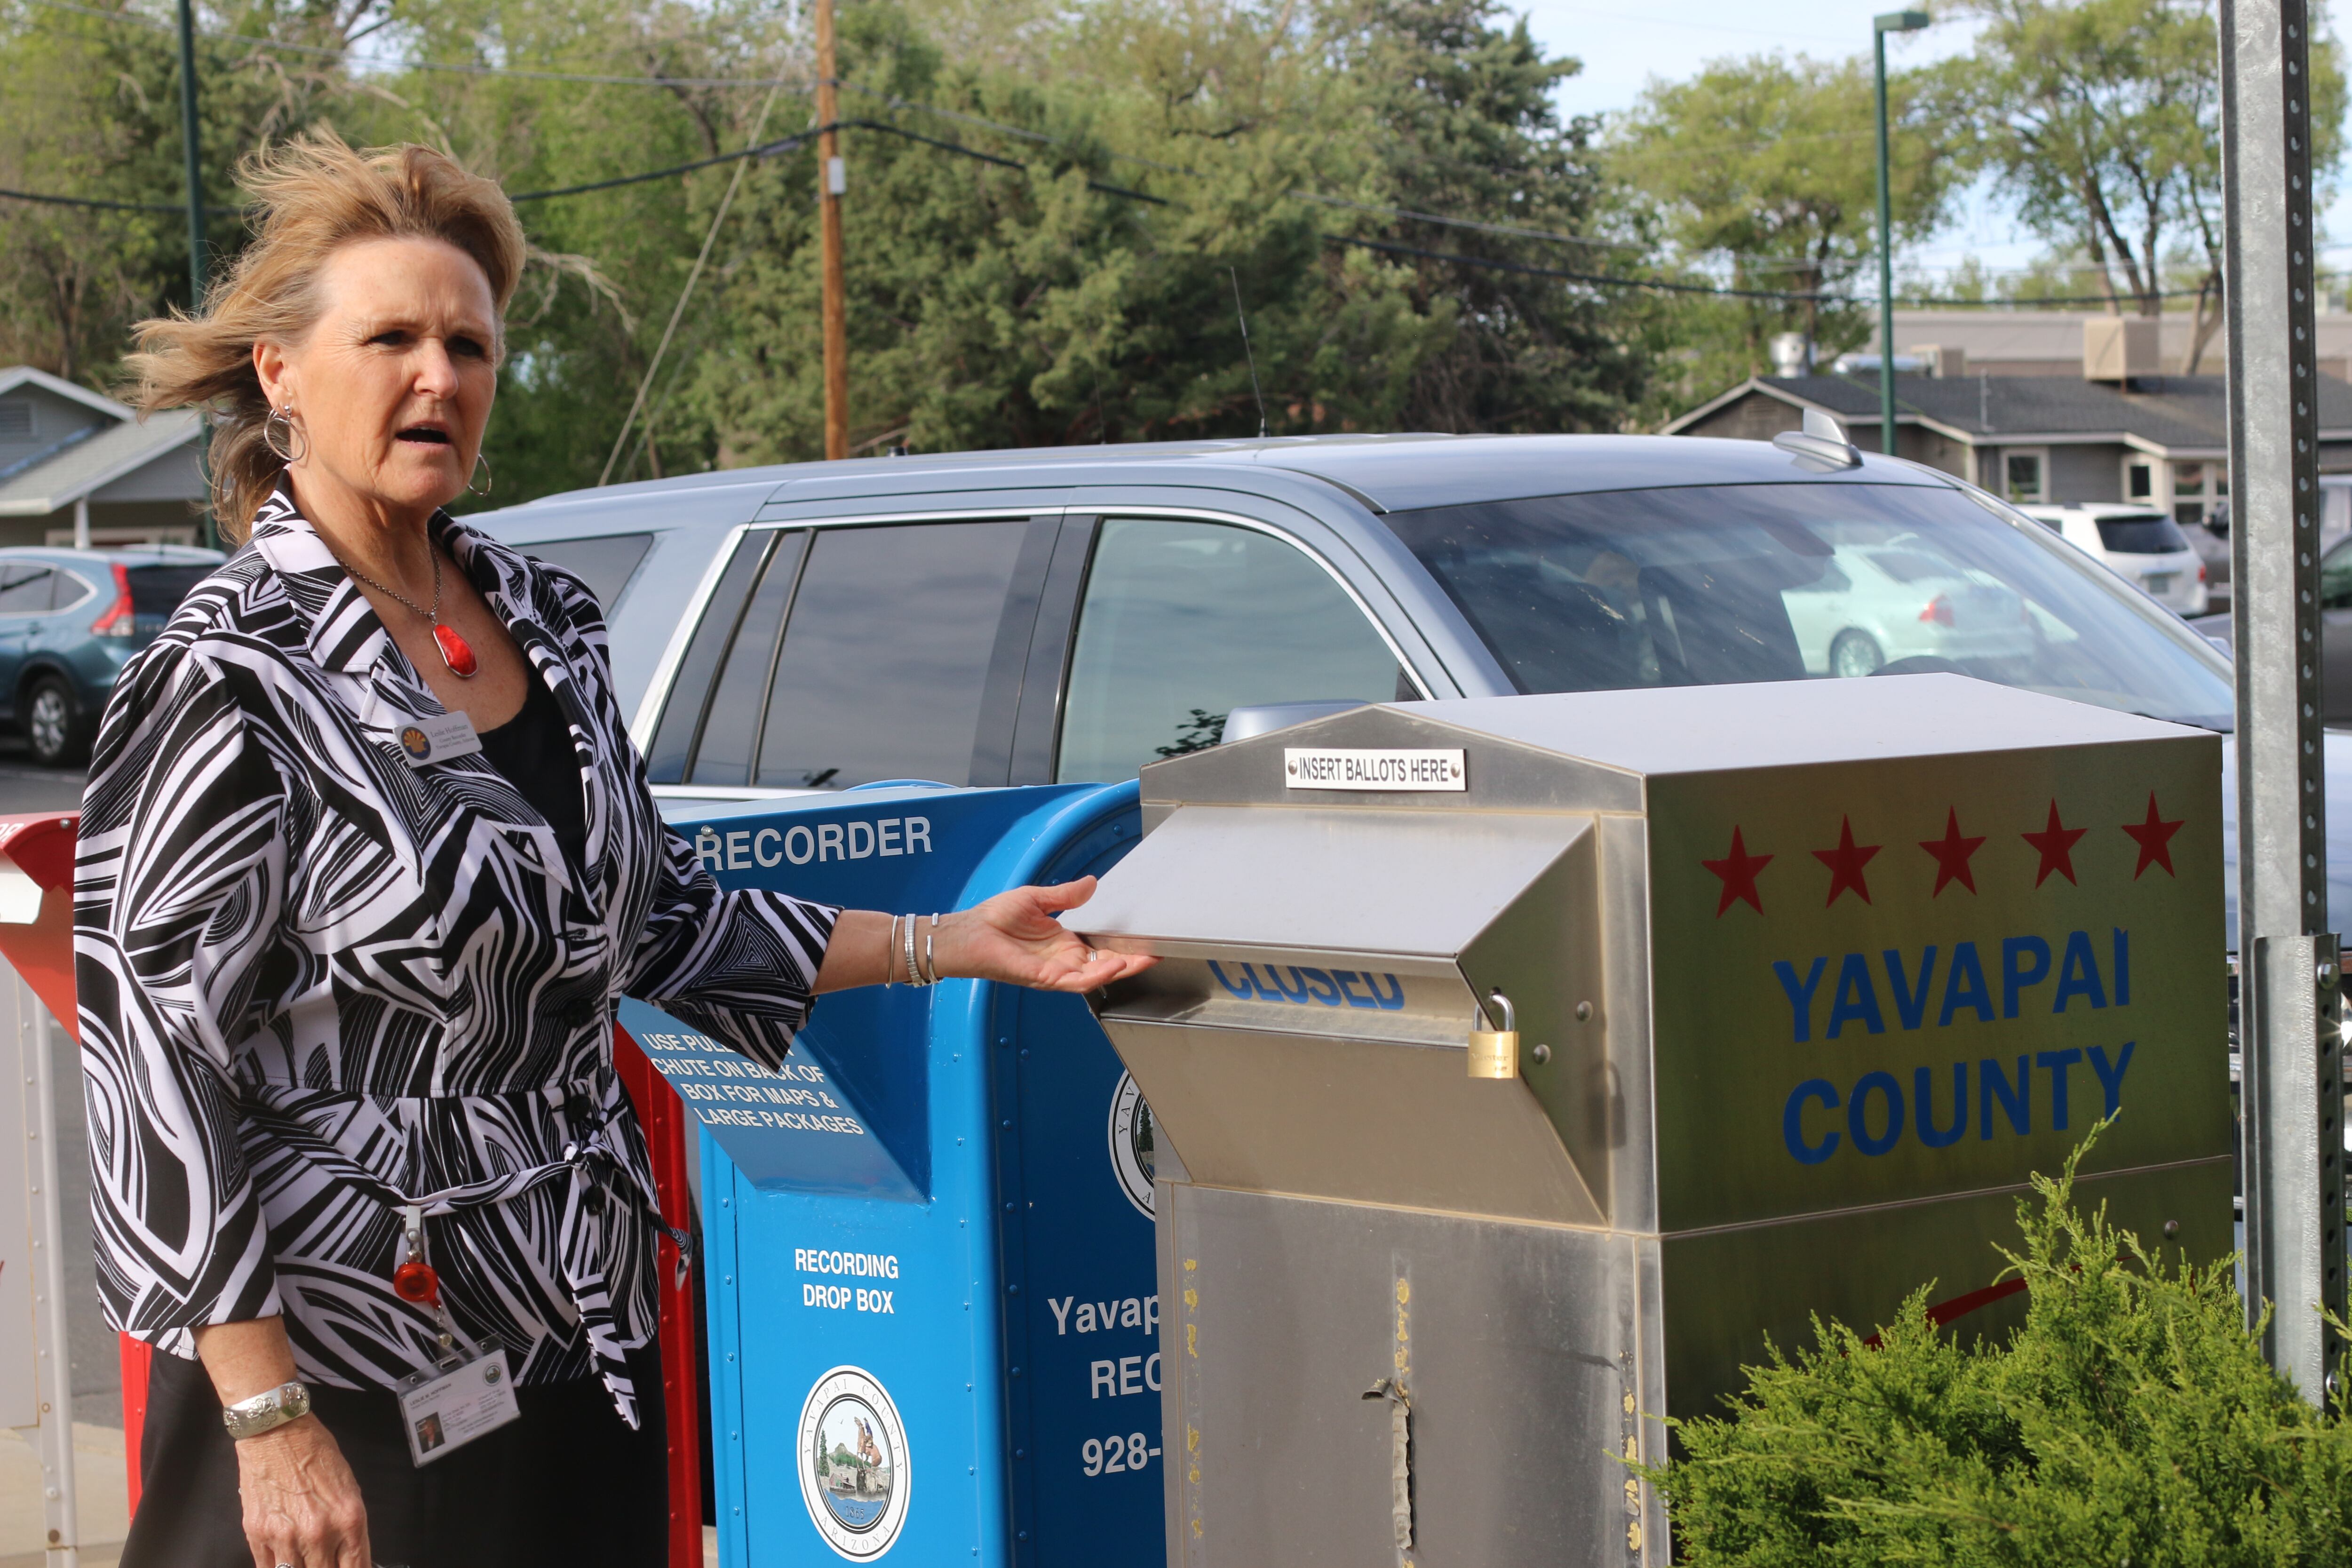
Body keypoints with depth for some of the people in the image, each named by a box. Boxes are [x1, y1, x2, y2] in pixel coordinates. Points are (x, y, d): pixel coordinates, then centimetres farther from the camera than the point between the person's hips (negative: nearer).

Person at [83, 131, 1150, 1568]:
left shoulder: (547, 623, 8)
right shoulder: (234, 683, -14)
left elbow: (661, 921, 18)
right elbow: (155, 1050, -16)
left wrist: (954, 944, 13)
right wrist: (271, 1426, -20)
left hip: (584, 1332, 7)